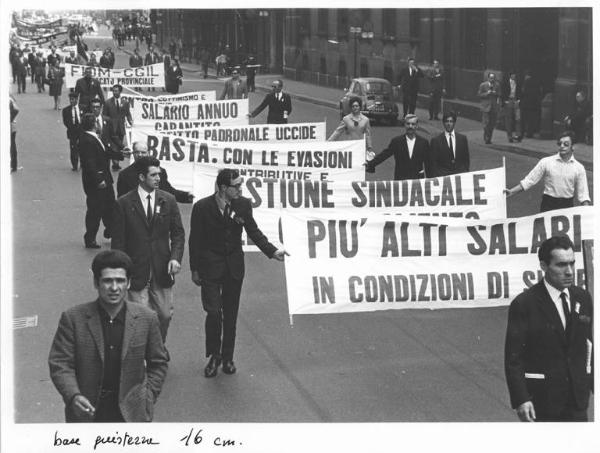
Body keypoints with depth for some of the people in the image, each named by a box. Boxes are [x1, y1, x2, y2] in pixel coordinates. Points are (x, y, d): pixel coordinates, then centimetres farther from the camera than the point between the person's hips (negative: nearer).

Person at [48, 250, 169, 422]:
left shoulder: (146, 319, 0)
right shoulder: (73, 318, -6)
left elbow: (158, 363, 11)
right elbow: (59, 364, -7)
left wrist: (148, 396, 1)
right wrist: (73, 396, -22)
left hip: (131, 413, 1)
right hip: (88, 410, -1)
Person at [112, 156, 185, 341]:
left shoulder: (168, 200, 5)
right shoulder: (124, 204, -4)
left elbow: (178, 233, 8)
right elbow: (118, 241, -2)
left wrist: (175, 257, -9)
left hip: (162, 272, 3)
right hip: (137, 274, -3)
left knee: (165, 315, 8)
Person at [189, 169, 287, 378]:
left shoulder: (243, 204, -3)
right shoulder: (202, 207, -11)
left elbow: (253, 231, 6)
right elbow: (195, 240, -4)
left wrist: (272, 251, -6)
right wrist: (194, 270, -1)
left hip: (234, 267, 3)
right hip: (210, 268, -3)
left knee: (230, 314, 10)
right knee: (213, 312, -7)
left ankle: (227, 357, 22)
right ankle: (214, 356, 12)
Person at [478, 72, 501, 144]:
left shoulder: (497, 85, 7)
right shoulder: (483, 85, -2)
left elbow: (499, 94, 13)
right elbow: (479, 95, -1)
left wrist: (495, 93, -9)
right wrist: (487, 93, -16)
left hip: (494, 106, 4)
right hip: (485, 107, -4)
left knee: (492, 124, 4)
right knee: (486, 123, -10)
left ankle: (489, 138, 15)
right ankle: (486, 138, -2)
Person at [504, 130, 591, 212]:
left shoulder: (579, 168, 2)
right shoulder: (546, 162, -1)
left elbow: (582, 194, 4)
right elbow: (529, 181, 2)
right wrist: (511, 192, -5)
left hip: (567, 206, 1)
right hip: (548, 205, -1)